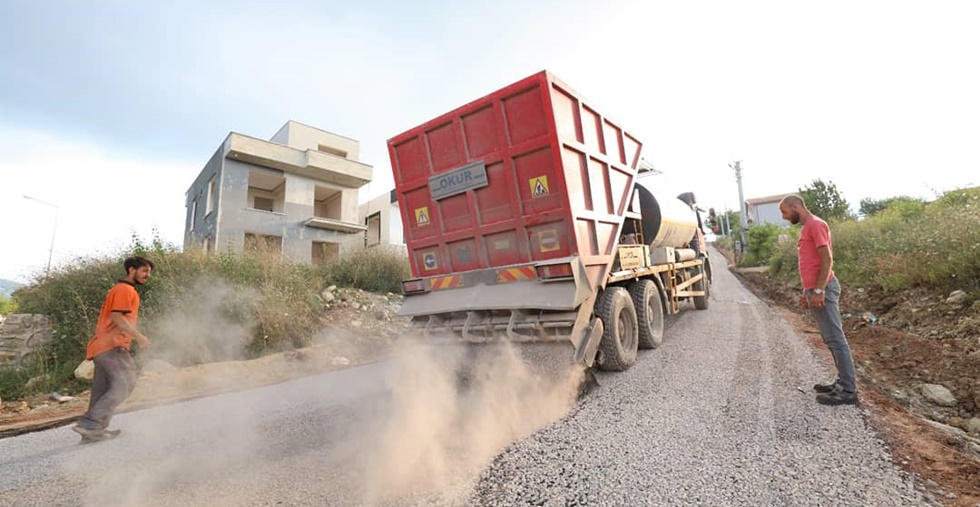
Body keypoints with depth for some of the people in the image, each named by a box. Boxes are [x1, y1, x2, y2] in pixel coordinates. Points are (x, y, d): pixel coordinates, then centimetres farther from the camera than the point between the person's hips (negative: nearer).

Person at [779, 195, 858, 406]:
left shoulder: (815, 224, -10)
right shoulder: (807, 228, 19)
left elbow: (827, 259, -18)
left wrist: (818, 290, -22)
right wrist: (807, 292, 21)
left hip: (822, 290, -10)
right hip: (815, 290, 10)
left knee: (836, 339, -4)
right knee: (831, 339, 14)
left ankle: (848, 391, 2)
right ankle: (843, 382, 23)